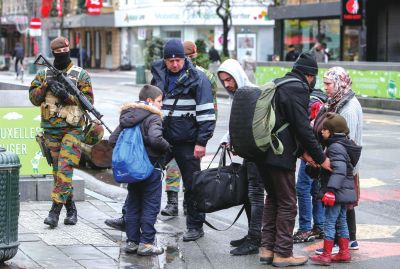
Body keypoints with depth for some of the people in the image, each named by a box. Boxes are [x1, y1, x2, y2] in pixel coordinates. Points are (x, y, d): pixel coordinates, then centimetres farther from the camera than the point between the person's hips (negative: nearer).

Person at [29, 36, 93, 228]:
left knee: (65, 169, -14)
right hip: (51, 130, 4)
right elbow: (34, 99, 5)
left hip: (72, 129, -4)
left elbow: (89, 100, -4)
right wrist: (46, 86, -12)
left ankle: (55, 210, -15)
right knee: (58, 170, 8)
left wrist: (68, 96, -17)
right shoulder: (44, 74, 9)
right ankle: (71, 209, 19)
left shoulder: (81, 75, 0)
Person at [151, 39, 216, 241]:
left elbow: (206, 113, -10)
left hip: (187, 142, -5)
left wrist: (201, 142, -14)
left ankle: (195, 226, 16)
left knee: (192, 185, 5)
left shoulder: (197, 78, -8)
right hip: (161, 138, 5)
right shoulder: (158, 76, 8)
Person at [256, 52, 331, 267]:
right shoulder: (298, 89, -12)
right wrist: (321, 158, -8)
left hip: (262, 153, 9)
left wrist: (302, 152, 17)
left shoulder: (276, 84, 16)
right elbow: (303, 128, -17)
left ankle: (267, 249, 23)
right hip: (280, 156, -9)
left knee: (272, 199, 20)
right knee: (287, 204, 2)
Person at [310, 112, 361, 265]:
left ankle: (326, 255, -2)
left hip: (337, 192, -10)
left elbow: (339, 171, -28)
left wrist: (331, 190, -31)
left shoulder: (336, 147, -18)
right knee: (341, 221, 16)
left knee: (329, 222, -5)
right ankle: (344, 252, 22)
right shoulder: (344, 145, 14)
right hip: (345, 192, 10)